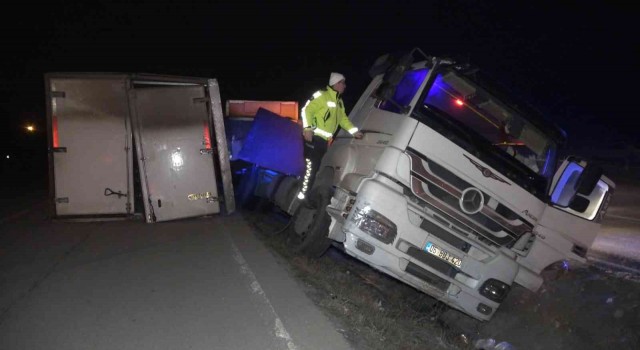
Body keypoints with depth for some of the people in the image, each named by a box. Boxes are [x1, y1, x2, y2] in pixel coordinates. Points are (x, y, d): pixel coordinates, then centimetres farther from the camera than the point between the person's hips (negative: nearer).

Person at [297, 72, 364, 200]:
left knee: (314, 168, 12)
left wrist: (354, 131, 15)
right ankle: (301, 195, -1)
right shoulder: (322, 95, -10)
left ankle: (304, 195, 21)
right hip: (314, 138, -9)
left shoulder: (339, 101, 19)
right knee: (310, 167, -9)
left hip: (324, 140, 9)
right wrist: (308, 128, -25)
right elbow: (307, 110, -16)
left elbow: (343, 119, 24)